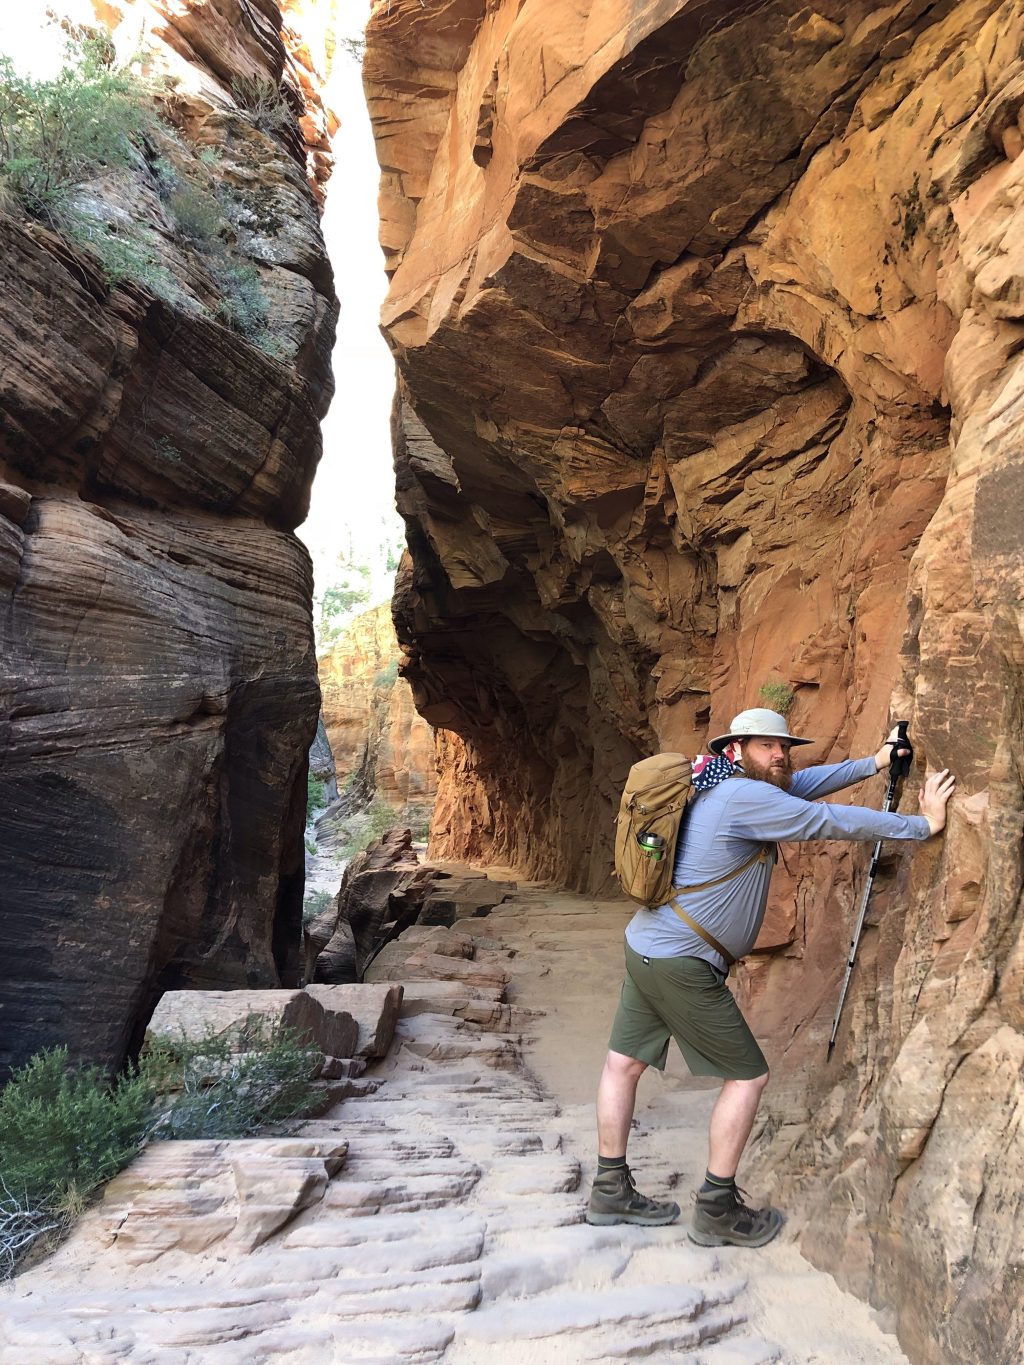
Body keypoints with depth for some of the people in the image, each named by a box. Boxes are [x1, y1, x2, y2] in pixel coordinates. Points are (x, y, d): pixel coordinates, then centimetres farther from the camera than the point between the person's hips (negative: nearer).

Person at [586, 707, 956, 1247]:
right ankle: (717, 1211, 13)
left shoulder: (729, 789, 10)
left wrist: (874, 762, 19)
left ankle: (610, 1191, 28)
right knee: (747, 1076, 4)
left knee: (624, 1063, 15)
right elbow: (834, 821, -14)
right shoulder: (746, 797, -18)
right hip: (682, 964, -10)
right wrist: (922, 824, -4)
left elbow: (803, 784, 20)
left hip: (646, 947, 10)